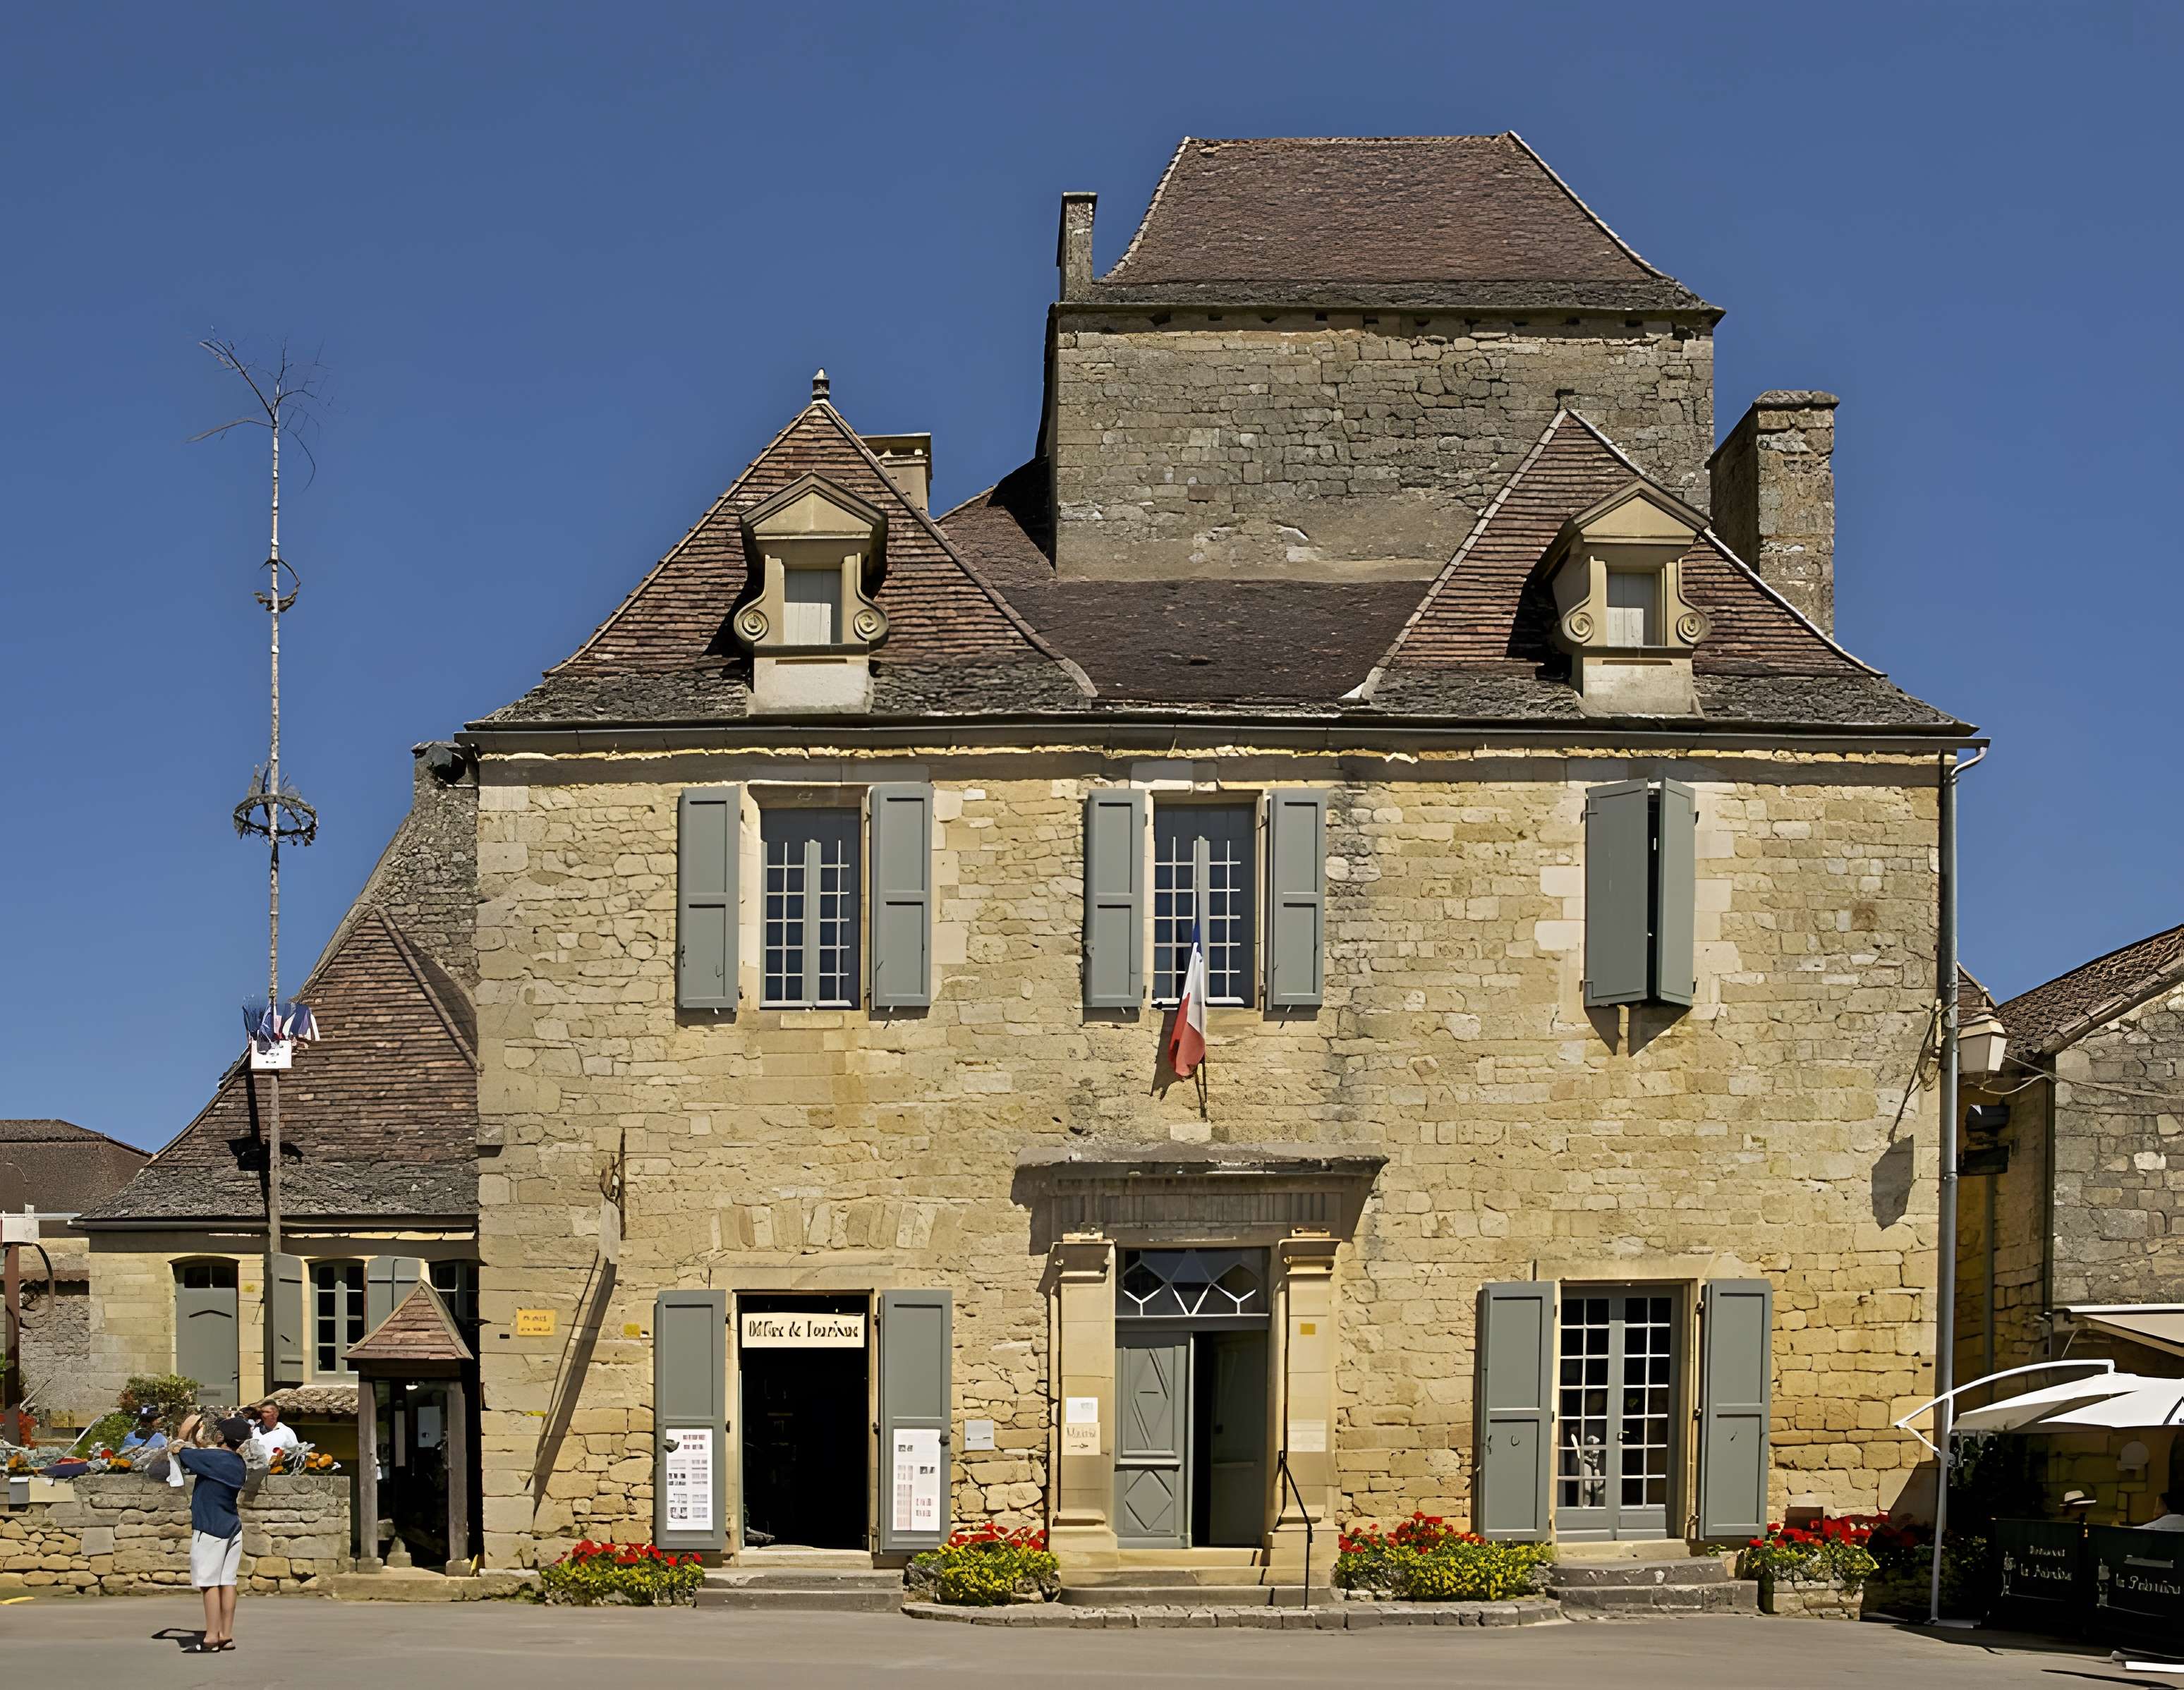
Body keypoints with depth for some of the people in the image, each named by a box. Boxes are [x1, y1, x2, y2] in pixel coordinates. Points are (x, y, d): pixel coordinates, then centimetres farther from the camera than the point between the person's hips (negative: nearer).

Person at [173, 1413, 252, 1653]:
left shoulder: (213, 1458, -16)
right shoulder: (239, 1465, 8)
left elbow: (180, 1454, -6)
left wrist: (182, 1434, 11)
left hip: (210, 1529, -8)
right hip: (232, 1528, 8)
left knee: (210, 1583, -5)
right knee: (227, 1582, 8)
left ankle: (212, 1638, -5)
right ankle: (227, 1636, 10)